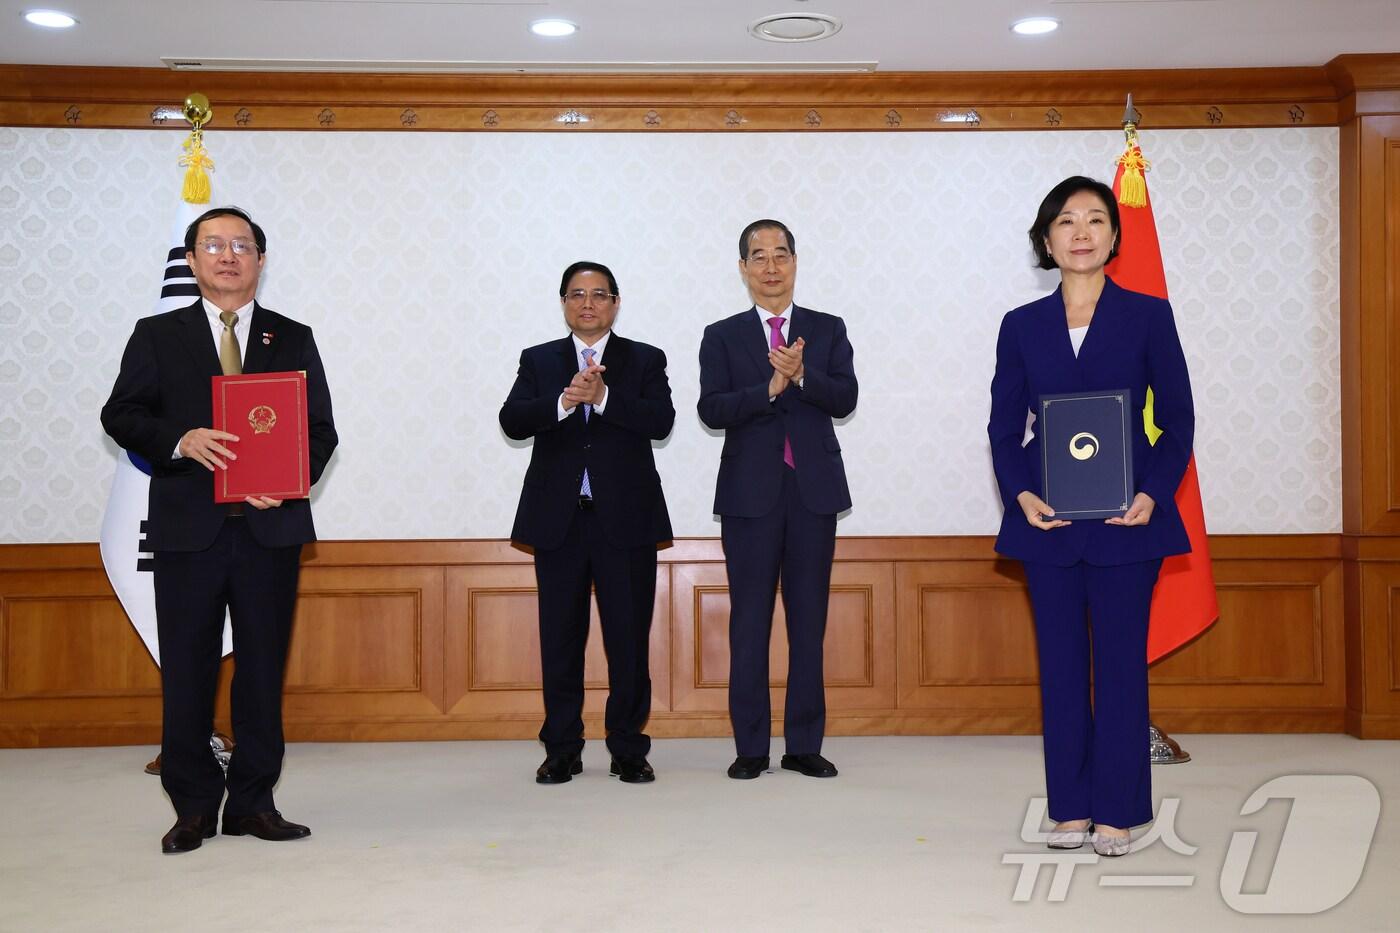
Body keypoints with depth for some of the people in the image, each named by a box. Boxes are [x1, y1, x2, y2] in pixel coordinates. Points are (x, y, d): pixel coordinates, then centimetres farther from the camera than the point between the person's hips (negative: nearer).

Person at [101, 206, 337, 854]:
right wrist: (180, 440, -18)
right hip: (187, 528, -1)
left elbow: (320, 429, 7)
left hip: (270, 527, 1)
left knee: (263, 667, 5)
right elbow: (120, 414, 1)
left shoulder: (293, 339, 12)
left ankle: (252, 802, 16)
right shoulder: (157, 336, 10)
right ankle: (193, 807, 14)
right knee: (186, 671, 3)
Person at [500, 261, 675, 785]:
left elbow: (661, 421, -9)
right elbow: (512, 422, -4)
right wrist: (564, 401, -20)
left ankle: (629, 750, 13)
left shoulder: (645, 360, 7)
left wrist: (604, 396, -20)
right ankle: (561, 751, 15)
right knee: (560, 638, 6)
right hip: (559, 519, 1)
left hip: (625, 517, -1)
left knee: (629, 638, 2)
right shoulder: (539, 361, 11)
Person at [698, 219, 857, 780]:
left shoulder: (828, 330, 9)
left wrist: (801, 375, -21)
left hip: (814, 491, 1)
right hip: (751, 493, -1)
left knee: (809, 620, 5)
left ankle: (805, 745, 13)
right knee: (749, 622, 3)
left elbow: (845, 399, -5)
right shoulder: (722, 337, 6)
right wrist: (771, 387, -20)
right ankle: (751, 748, 10)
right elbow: (711, 410, -8)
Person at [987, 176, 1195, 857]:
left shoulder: (1148, 315, 3)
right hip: (1048, 519, 2)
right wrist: (1021, 494, -10)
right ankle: (1071, 807, 18)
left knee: (1121, 660, 2)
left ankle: (1117, 811, 13)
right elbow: (1004, 426, 7)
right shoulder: (1022, 326, 7)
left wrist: (1153, 493, -12)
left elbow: (1177, 418, 2)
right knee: (1060, 662, 7)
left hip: (1125, 518, -2)